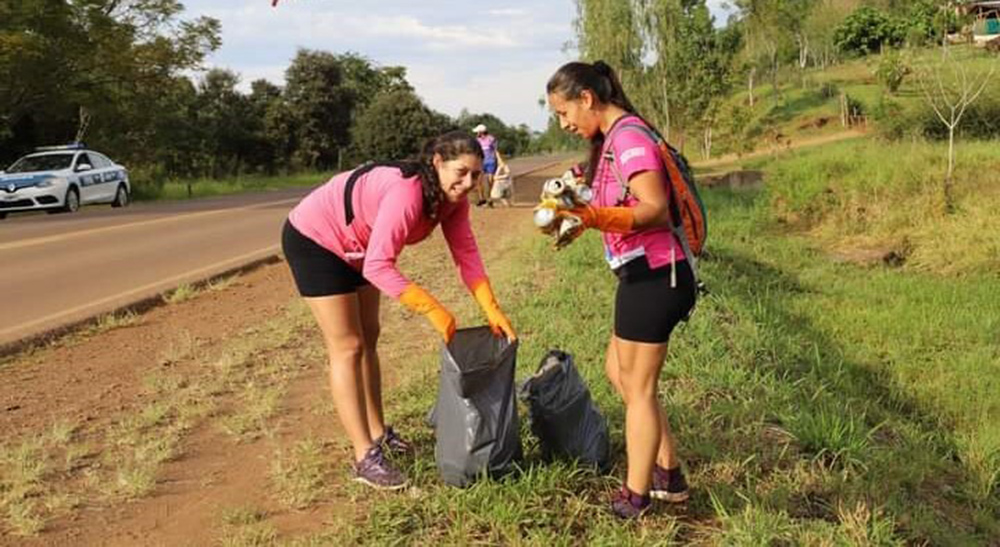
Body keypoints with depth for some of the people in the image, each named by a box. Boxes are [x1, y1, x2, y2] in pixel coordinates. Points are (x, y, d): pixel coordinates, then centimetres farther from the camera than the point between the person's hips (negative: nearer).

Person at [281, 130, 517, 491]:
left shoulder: (451, 198, -11)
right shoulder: (407, 193, -36)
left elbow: (466, 254, -11)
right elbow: (378, 267, -39)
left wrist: (492, 311, -21)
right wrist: (432, 309, -40)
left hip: (354, 248, 9)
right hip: (313, 240, -9)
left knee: (368, 339, 14)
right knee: (347, 347, -8)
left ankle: (378, 433, 26)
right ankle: (365, 458, -4)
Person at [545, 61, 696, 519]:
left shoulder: (629, 137, -16)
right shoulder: (613, 139, 14)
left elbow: (656, 209, -25)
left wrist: (593, 217, -36)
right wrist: (583, 214, 15)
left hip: (654, 275, -10)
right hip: (645, 275, 10)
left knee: (638, 388, 1)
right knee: (619, 373, 18)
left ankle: (635, 499, 14)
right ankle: (668, 475, 26)